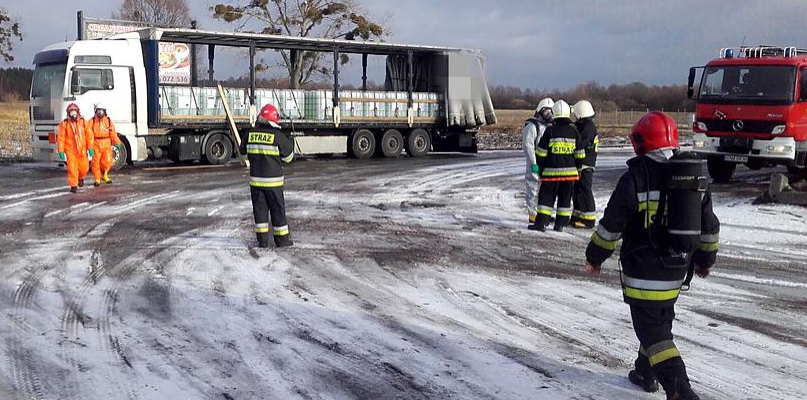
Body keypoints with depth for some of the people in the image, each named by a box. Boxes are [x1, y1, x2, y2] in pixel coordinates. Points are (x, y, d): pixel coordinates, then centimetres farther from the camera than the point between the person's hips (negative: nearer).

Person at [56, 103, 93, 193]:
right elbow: (60, 138, -3)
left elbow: (89, 135, 3)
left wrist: (90, 148, -3)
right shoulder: (64, 124, -3)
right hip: (70, 150, -2)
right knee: (72, 168, -8)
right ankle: (73, 186, 2)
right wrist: (61, 151, -7)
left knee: (84, 167, 5)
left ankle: (81, 178, 39)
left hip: (82, 150, 2)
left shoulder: (83, 122, 2)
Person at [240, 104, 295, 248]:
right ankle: (282, 239, 13)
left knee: (259, 209, 10)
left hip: (255, 179, 3)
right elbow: (288, 157, -2)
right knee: (278, 209, 7)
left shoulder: (249, 135, -1)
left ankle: (262, 240, 11)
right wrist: (289, 143, 14)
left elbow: (243, 151, 15)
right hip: (273, 180, -3)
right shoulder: (278, 136, -13)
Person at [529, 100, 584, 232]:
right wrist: (578, 168, 19)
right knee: (565, 198, 10)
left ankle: (541, 222, -3)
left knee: (546, 196, 3)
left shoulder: (550, 131, -7)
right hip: (569, 171, 3)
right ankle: (560, 224, 10)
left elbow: (541, 153, -4)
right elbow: (579, 154, 8)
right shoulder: (574, 132, 3)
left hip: (551, 171, -3)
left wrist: (541, 168, 8)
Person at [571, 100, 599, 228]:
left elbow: (579, 144, -22)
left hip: (585, 166, -10)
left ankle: (588, 219, -4)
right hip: (580, 165, 10)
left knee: (584, 191, -7)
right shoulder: (583, 126, 15)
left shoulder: (588, 127, -17)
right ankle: (578, 217, 26)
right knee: (576, 190, 17)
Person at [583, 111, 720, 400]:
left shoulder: (636, 178, -15)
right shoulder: (695, 177, 4)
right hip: (677, 273, 6)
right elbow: (709, 226, 12)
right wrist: (705, 259, 26)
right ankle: (645, 374, 39)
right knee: (661, 319, 24)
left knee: (652, 330, -2)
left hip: (643, 272, -6)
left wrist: (595, 256, 3)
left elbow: (612, 224, -11)